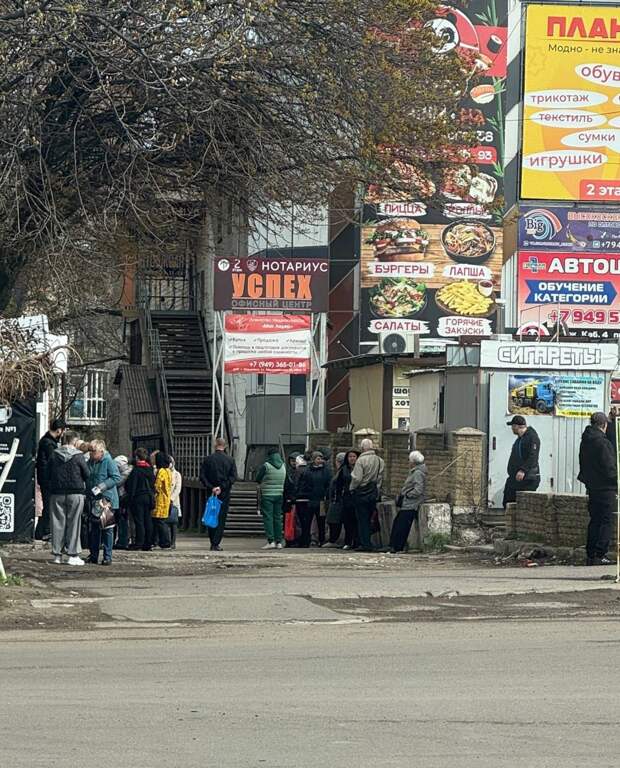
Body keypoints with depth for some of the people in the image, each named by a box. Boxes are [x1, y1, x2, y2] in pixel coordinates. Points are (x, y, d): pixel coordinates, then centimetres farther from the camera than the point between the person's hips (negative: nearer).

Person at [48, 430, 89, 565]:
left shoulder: (54, 455, 2)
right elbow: (86, 474, -4)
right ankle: (73, 554, -1)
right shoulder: (78, 456, -8)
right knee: (74, 523, 1)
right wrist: (83, 485, 14)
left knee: (58, 522, 8)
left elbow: (48, 473, 7)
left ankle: (57, 554, 8)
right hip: (75, 493, -3)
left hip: (57, 493, 3)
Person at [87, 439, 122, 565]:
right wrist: (88, 491, 7)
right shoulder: (90, 462, 12)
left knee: (107, 529, -3)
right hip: (94, 500, 7)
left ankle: (107, 557, 1)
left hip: (107, 499, -7)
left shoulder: (108, 461, -9)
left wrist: (103, 486, -21)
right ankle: (93, 556, 17)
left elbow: (117, 478, -13)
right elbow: (87, 478, 22)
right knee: (94, 528, 10)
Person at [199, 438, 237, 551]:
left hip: (211, 492, 1)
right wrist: (222, 487, -10)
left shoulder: (208, 459, 0)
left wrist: (211, 487, -8)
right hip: (225, 493, -1)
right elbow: (233, 477, -7)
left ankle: (213, 542, 11)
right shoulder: (229, 460, 0)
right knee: (221, 517, 1)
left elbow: (202, 476, -5)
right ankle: (216, 544, -7)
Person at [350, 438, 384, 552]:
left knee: (362, 519, 0)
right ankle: (368, 544, 15)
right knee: (368, 520, 13)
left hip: (361, 493, -5)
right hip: (374, 494, 5)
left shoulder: (361, 460, -15)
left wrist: (352, 488, 1)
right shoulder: (380, 461, 3)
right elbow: (381, 478, 8)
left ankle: (364, 544, -3)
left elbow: (357, 478, -16)